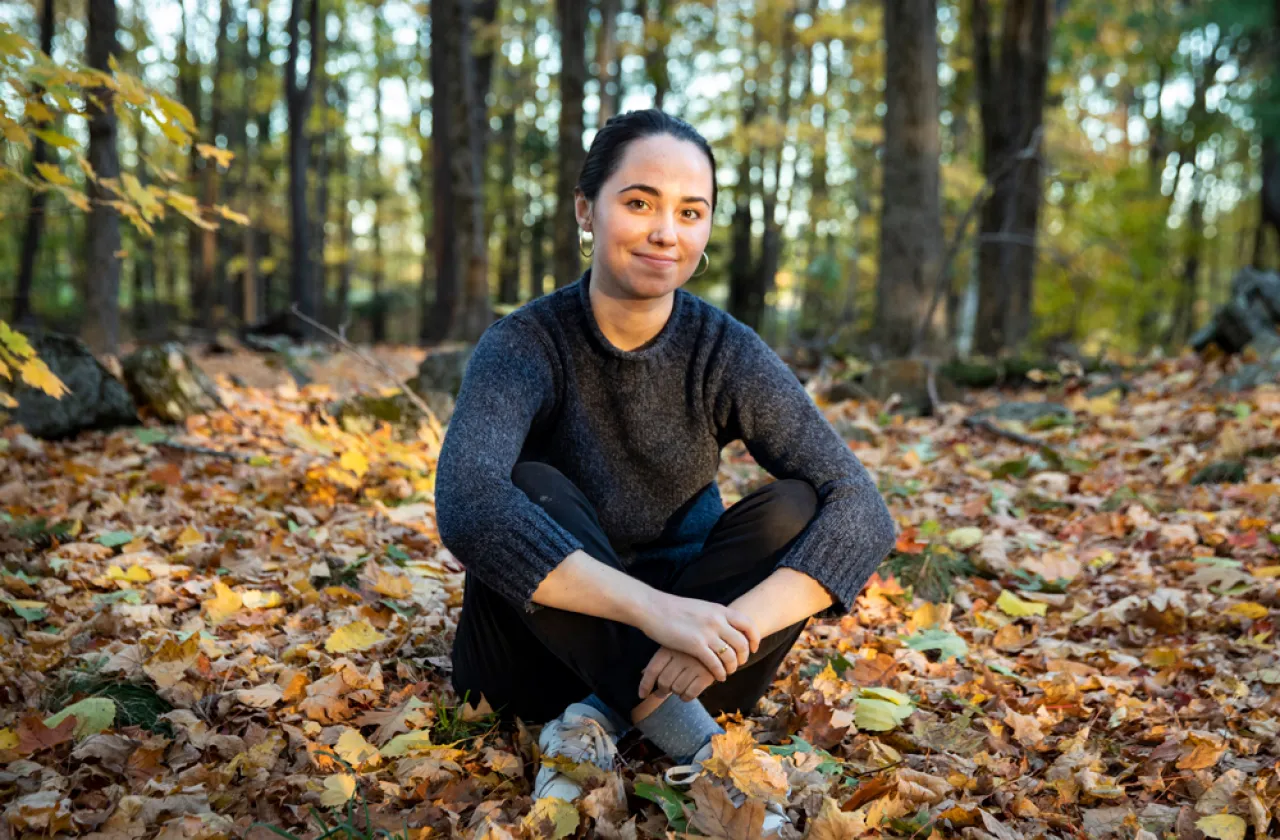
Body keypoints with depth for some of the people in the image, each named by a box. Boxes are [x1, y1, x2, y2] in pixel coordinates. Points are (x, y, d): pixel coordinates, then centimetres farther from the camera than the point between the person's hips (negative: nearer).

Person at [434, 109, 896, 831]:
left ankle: (604, 719, -24)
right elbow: (467, 505, -37)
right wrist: (656, 609, -45)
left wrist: (735, 625, -38)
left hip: (677, 633, 2)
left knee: (792, 510, -21)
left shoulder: (724, 353, -11)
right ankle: (680, 729, -28)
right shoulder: (526, 345, -17)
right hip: (545, 644, -2)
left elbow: (862, 510, -21)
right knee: (531, 492, -28)